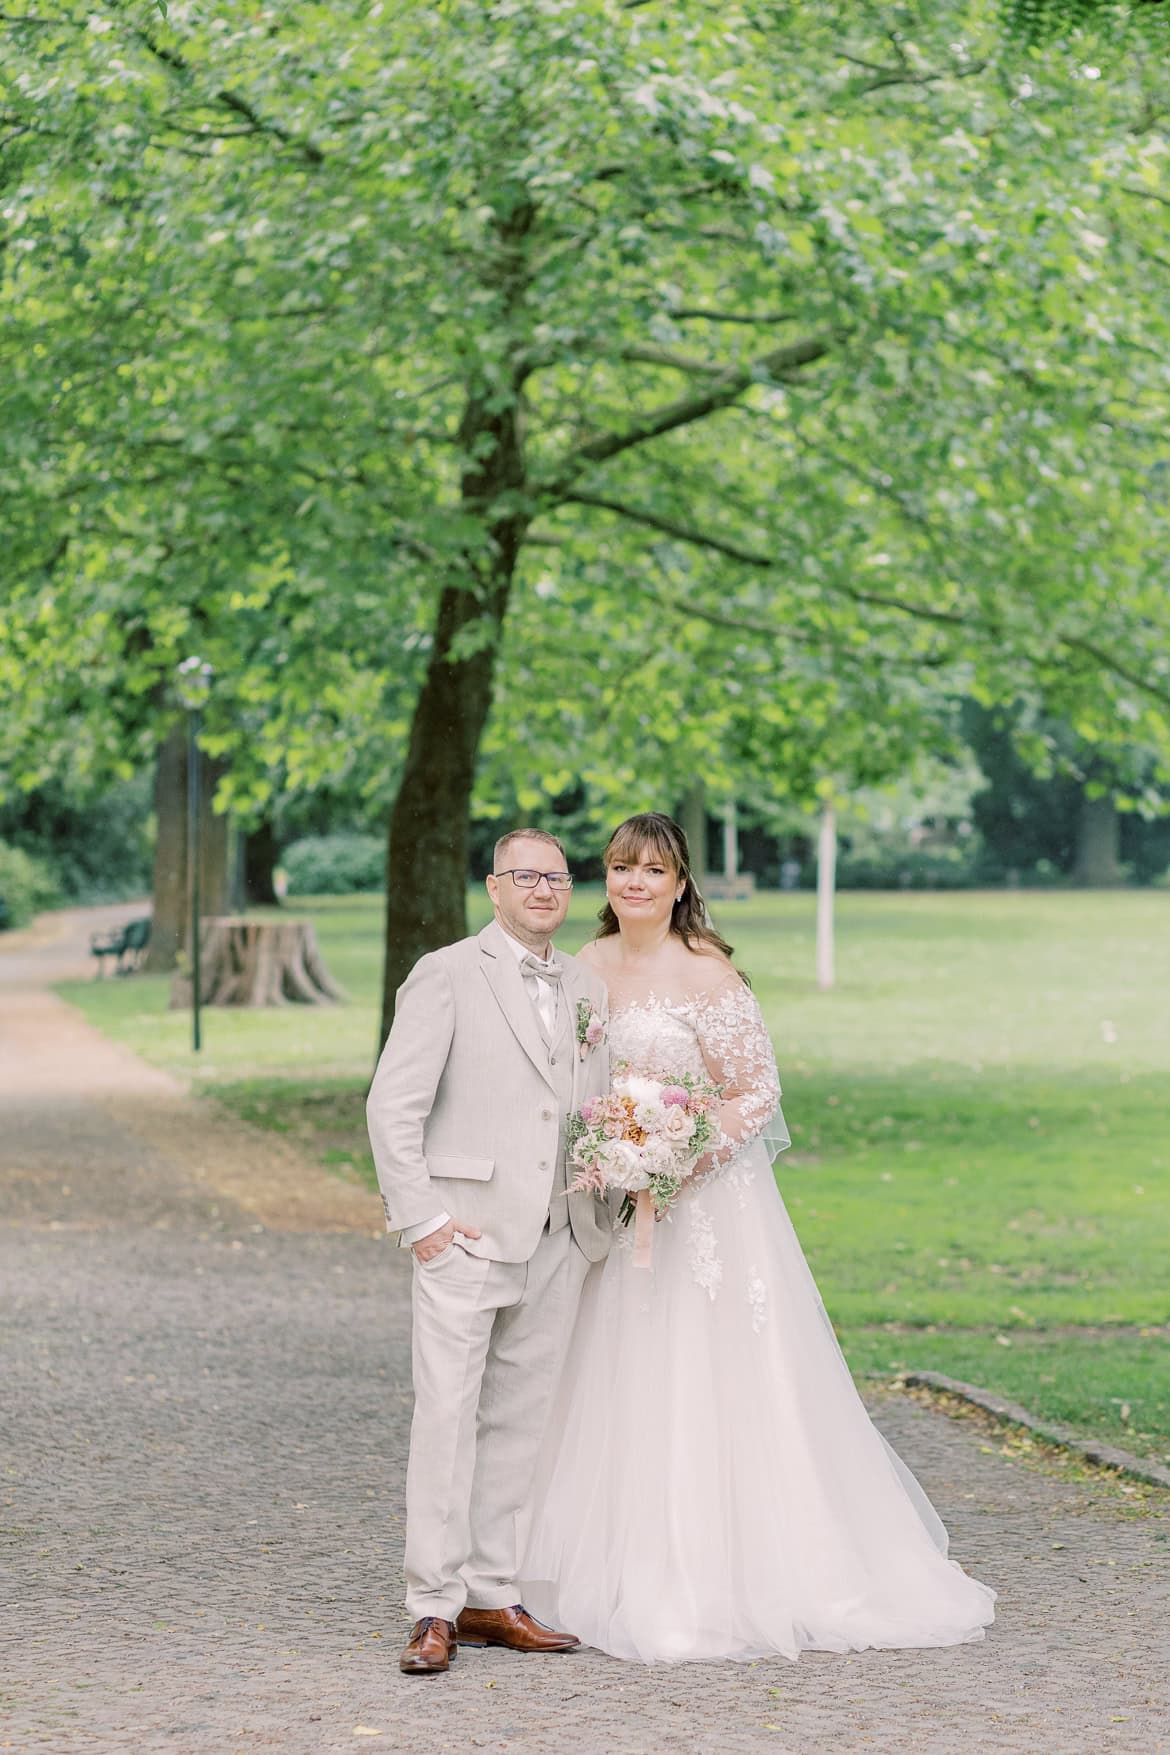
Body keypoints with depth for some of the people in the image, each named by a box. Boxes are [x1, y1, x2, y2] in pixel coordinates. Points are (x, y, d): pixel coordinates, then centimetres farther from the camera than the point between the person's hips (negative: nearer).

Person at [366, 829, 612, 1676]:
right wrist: (422, 1218, -12)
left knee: (519, 1419, 8)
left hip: (556, 1240, 6)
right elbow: (393, 1106, -6)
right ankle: (435, 1610, -6)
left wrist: (601, 1223, 10)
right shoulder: (447, 975, -3)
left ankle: (490, 1598, 15)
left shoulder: (587, 987, 15)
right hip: (467, 1232, -6)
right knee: (447, 1413, -8)